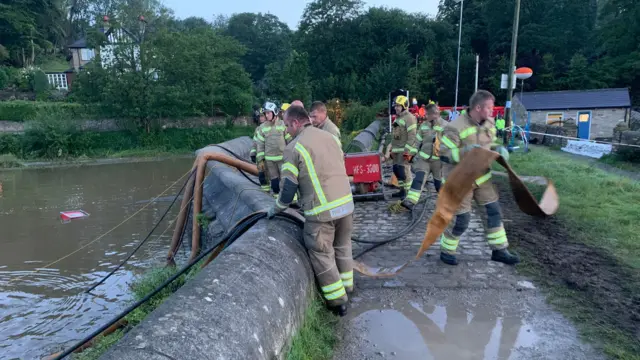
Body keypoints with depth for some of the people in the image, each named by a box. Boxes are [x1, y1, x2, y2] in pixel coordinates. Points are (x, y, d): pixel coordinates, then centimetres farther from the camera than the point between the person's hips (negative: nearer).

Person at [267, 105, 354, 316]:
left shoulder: (294, 147, -7)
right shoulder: (329, 136, 11)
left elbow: (289, 186, -7)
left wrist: (277, 209, 9)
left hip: (321, 210, -6)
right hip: (346, 202, 6)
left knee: (322, 254, 8)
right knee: (342, 246, 21)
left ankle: (338, 301, 14)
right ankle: (346, 286, 33)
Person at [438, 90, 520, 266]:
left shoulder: (489, 125, 1)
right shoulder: (455, 128, -23)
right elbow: (444, 155, -22)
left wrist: (497, 149, -5)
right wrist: (466, 151, -35)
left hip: (481, 177, 7)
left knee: (494, 211, 8)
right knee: (462, 219, -2)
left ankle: (499, 250, 23)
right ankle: (446, 251, 20)